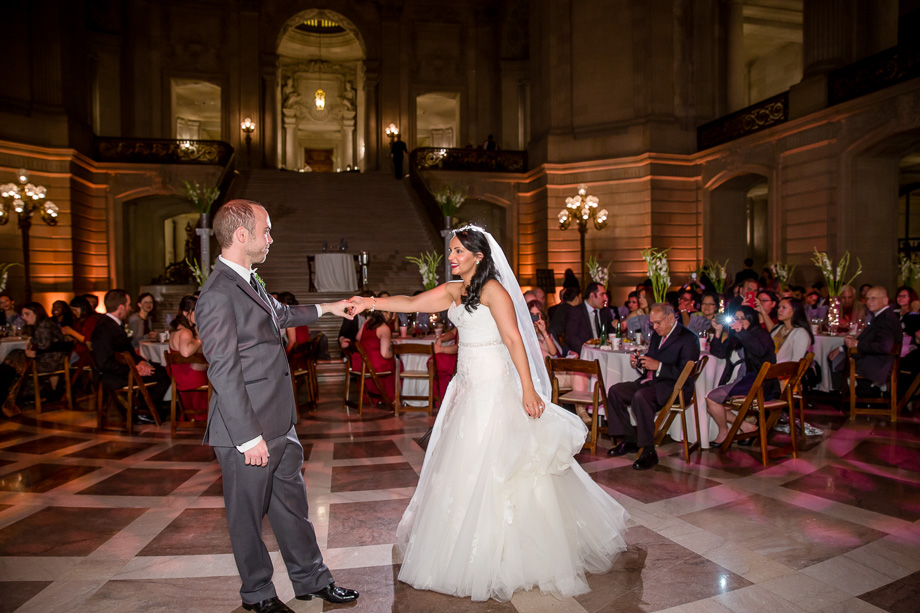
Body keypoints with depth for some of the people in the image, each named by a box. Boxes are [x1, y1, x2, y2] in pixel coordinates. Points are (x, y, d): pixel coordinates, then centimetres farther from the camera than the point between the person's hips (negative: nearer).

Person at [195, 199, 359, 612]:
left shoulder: (249, 281, 9)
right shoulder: (218, 294, -20)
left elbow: (277, 315, 31)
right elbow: (224, 374, -22)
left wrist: (325, 308, 36)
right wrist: (249, 438, -20)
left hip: (279, 425, 9)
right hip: (248, 431, -9)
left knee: (292, 504, 19)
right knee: (248, 515, 12)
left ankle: (310, 579, 35)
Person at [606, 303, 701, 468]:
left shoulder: (688, 338, -11)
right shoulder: (657, 334, 15)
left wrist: (658, 366, -25)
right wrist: (639, 362, 3)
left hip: (673, 387, -9)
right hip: (651, 381, 9)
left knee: (640, 397, -34)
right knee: (615, 391, -5)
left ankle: (648, 451, -25)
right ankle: (628, 440, 3)